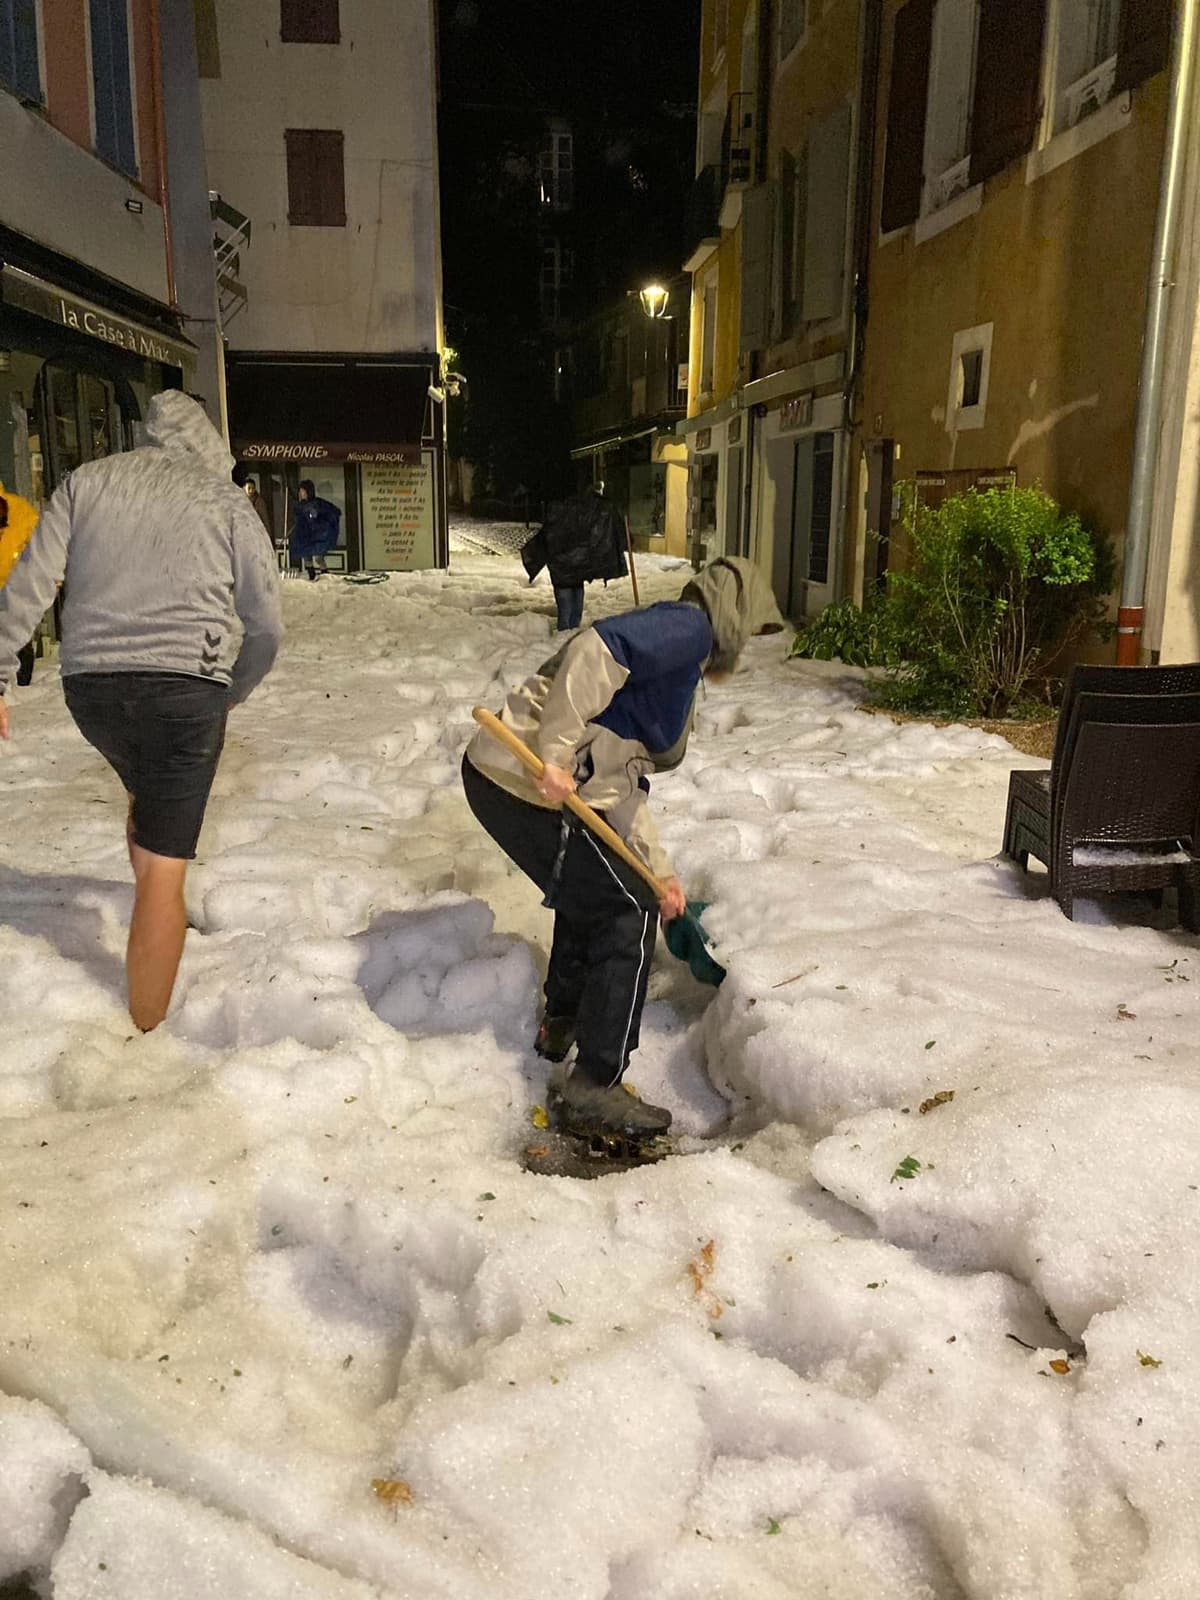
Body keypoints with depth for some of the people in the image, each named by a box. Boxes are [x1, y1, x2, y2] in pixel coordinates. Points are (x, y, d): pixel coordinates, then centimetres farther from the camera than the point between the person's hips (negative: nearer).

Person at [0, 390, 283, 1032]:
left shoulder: (86, 480, 13)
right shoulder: (224, 499, 8)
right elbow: (266, 624, 5)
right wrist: (230, 695, 19)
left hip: (90, 684, 3)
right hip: (185, 687, -3)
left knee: (145, 790, 34)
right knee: (164, 867, 1)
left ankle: (149, 886, 54)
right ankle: (146, 1031, 4)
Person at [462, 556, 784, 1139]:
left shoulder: (678, 670, 25)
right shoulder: (689, 626, -3)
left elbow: (625, 786, 25)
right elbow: (597, 649, -22)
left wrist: (658, 871, 26)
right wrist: (557, 751, -26)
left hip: (496, 770, 10)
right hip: (532, 785, -10)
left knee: (591, 887, 30)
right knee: (628, 914, 1)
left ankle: (561, 1025, 46)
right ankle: (594, 1090, 7)